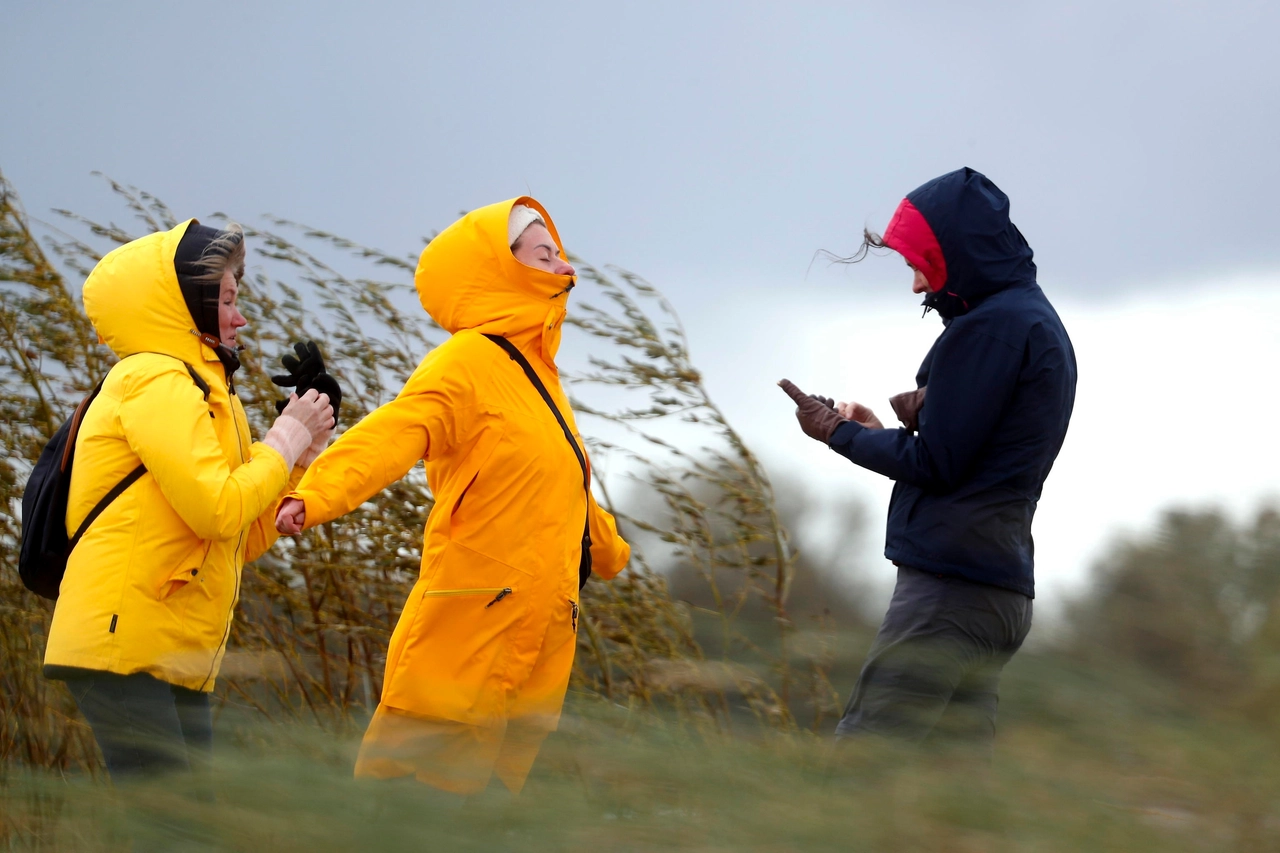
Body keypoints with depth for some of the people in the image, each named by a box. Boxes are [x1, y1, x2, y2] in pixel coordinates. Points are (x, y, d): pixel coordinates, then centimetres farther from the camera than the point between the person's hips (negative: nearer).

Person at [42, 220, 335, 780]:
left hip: (176, 661, 10)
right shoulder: (158, 383, -8)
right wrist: (286, 438, -6)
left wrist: (302, 448, 9)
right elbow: (217, 509, -21)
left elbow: (247, 539, 18)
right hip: (123, 646, -10)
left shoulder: (193, 389, 23)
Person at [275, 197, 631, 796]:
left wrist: (607, 547, 51)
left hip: (532, 650, 9)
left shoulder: (533, 371, 18)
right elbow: (393, 434, -29)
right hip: (465, 648, -9)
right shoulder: (467, 363, -12)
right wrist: (315, 496, -47)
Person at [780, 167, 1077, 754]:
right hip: (998, 589, 10)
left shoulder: (990, 326, -12)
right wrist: (877, 432, 7)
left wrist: (839, 433, 2)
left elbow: (935, 464, -12)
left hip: (949, 588, -10)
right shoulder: (1036, 320, 20)